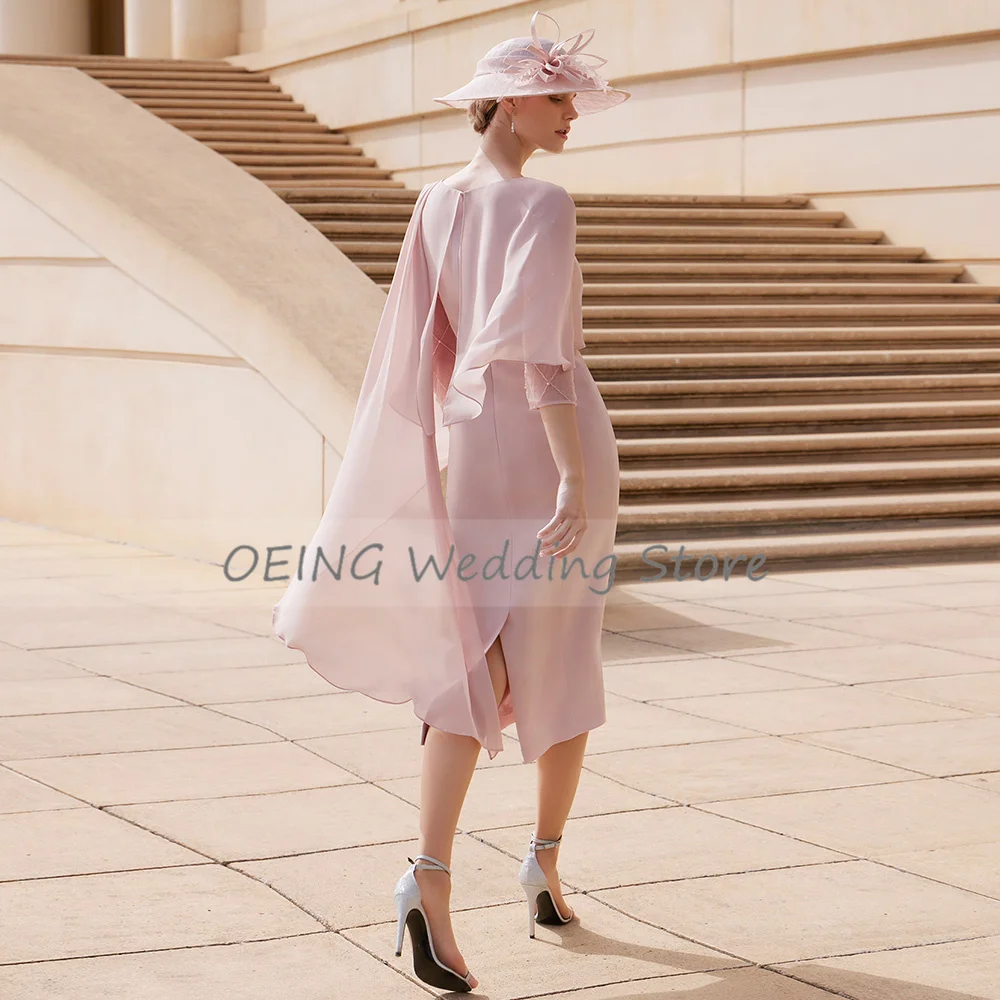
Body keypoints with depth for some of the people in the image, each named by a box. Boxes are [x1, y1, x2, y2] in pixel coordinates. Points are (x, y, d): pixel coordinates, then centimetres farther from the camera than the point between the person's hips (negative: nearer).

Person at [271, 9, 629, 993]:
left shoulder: (437, 203, 8)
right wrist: (577, 472, -23)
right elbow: (539, 343, -21)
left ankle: (429, 874, -19)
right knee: (564, 661, 13)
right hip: (550, 438, -5)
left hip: (469, 439, 5)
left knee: (475, 664, 0)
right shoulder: (544, 203, -12)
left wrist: (434, 452, 24)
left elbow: (416, 345, 13)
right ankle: (545, 862, 26)